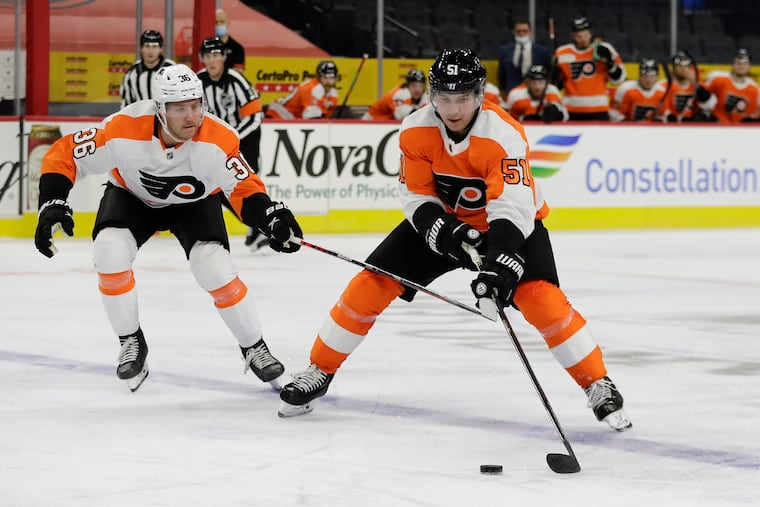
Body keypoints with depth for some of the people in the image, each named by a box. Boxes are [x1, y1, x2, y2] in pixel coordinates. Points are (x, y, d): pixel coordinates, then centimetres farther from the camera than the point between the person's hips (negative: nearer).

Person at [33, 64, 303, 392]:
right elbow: (63, 155, -25)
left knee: (215, 269, -19)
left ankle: (254, 348, 4)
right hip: (132, 194, 0)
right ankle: (131, 342, -4)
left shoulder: (219, 140, -33)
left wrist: (273, 217, -38)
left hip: (195, 202, 0)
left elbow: (244, 189, -21)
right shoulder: (124, 130, -36)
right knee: (109, 252, -26)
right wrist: (52, 206, -35)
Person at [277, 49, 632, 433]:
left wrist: (501, 262, -55)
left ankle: (599, 386, -12)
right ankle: (319, 372, 10)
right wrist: (444, 231, -32)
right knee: (373, 282, -6)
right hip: (441, 219, 4)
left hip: (512, 222, -3)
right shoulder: (414, 131, -19)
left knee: (540, 297, -25)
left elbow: (511, 207, -41)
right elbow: (417, 197, -12)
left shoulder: (504, 135, -32)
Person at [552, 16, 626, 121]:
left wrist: (609, 62, -15)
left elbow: (618, 79, 0)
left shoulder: (604, 50, -1)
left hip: (598, 109, -1)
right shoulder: (562, 53, 3)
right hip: (572, 109, 1)